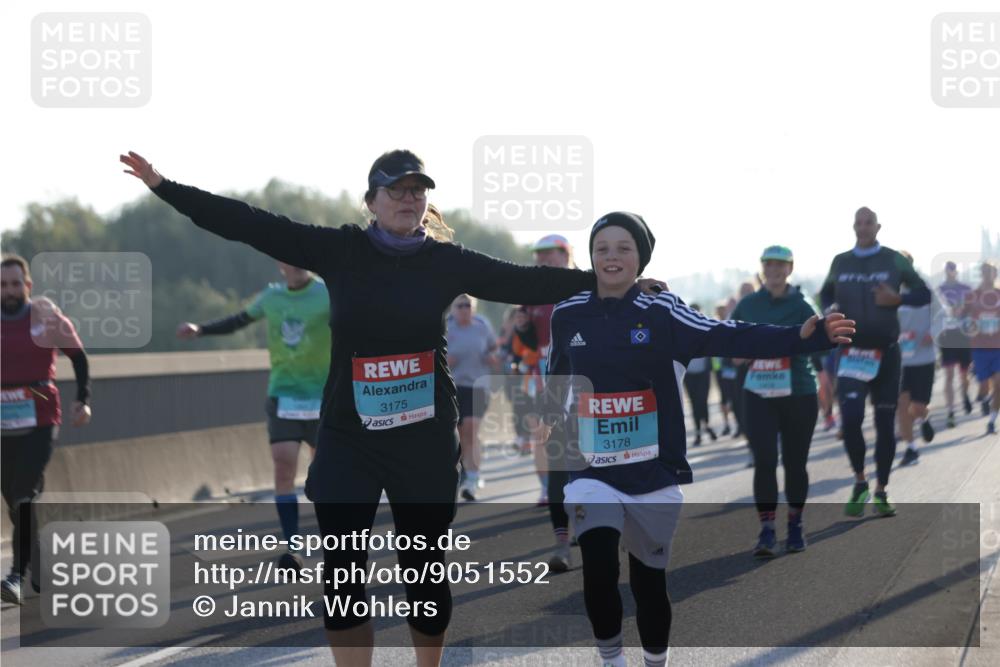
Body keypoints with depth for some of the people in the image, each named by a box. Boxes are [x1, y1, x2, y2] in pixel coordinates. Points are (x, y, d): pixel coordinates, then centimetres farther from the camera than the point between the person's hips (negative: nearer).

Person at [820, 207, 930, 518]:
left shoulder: (894, 260, 0)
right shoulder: (840, 262, 6)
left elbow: (924, 294, 5)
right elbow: (826, 294, 22)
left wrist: (898, 299, -14)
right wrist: (829, 311, -1)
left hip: (886, 352, 0)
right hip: (851, 352, 0)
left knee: (885, 424, 4)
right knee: (850, 418, -15)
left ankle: (881, 492, 16)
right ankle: (860, 483, 6)